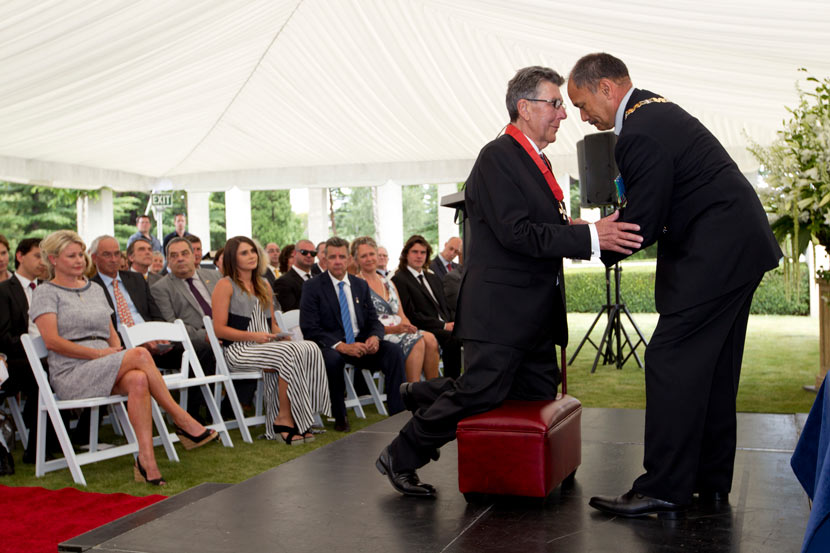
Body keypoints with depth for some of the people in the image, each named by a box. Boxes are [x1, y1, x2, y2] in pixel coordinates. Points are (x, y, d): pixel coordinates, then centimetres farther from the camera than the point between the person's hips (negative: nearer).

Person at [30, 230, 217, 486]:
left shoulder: (95, 289, 23)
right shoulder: (46, 293, 4)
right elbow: (52, 341, -9)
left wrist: (117, 350, 0)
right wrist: (99, 353, -14)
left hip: (104, 373, 5)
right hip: (70, 376, -5)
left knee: (138, 380, -33)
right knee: (140, 354, -29)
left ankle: (147, 461, -39)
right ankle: (183, 422, -26)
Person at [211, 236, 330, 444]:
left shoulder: (264, 286, 23)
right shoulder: (225, 285, 1)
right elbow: (219, 329, -7)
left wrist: (281, 334, 2)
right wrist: (253, 336, -17)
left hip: (266, 345, 6)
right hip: (239, 349, -6)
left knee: (310, 349, -25)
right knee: (290, 354, -33)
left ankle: (284, 419, -25)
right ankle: (284, 418, -23)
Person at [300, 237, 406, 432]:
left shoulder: (361, 285, 13)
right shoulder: (313, 287, -3)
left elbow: (374, 321, 12)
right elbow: (310, 329, -12)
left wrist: (375, 337, -14)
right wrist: (341, 346, -25)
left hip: (360, 343, 4)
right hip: (330, 346, -4)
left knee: (394, 350, -21)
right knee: (332, 358, -38)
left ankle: (398, 414, -19)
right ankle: (340, 417, -16)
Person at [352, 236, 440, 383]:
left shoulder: (388, 282, 23)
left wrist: (408, 326, -6)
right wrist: (392, 329, -21)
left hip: (399, 331, 7)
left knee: (430, 338, -24)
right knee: (416, 341, -32)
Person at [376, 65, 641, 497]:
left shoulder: (537, 161, 18)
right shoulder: (497, 157, -13)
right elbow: (516, 233, -23)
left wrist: (598, 230, 3)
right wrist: (591, 237, -26)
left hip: (535, 311, 10)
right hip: (499, 308, -10)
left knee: (540, 389, 10)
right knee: (480, 392, -9)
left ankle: (430, 394, 23)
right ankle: (400, 458, 11)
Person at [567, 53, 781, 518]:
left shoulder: (641, 134, -19)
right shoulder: (658, 111, 15)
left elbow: (642, 225, -18)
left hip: (714, 255, -11)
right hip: (739, 248, 11)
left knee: (671, 363, -9)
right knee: (715, 367, 14)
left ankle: (664, 490, -4)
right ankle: (711, 480, 24)